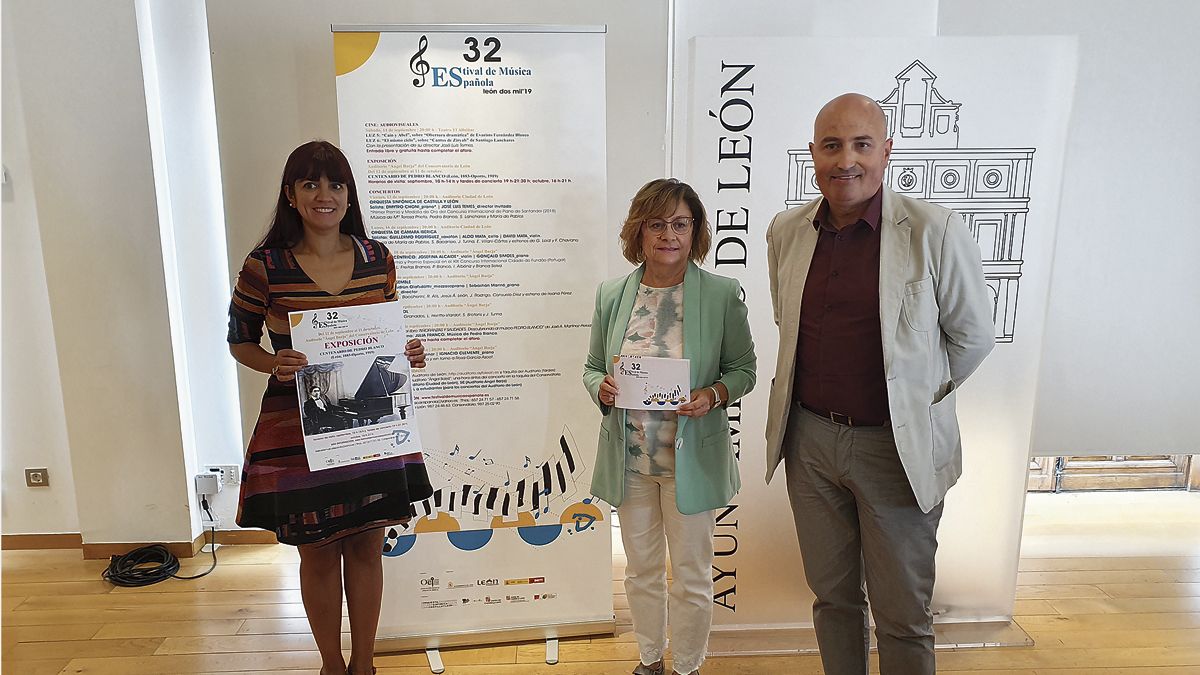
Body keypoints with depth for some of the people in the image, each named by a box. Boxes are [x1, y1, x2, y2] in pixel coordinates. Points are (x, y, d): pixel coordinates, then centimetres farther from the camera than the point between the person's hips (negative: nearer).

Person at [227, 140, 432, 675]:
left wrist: (408, 355, -9)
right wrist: (274, 365, -17)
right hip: (298, 431, -2)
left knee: (367, 546, 13)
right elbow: (240, 340, 3)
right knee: (318, 552, 12)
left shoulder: (377, 260, 1)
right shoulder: (264, 266, -7)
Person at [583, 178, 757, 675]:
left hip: (691, 460, -2)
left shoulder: (722, 294, -8)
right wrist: (601, 388, -14)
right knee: (641, 569, 19)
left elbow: (743, 369, 0)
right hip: (629, 458, 3)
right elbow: (592, 368, 8)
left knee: (691, 575, 12)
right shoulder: (611, 295, 0)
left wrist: (713, 395, -20)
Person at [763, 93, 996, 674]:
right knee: (832, 596, 20)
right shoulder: (785, 231, 1)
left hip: (898, 446, -3)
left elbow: (974, 336, -1)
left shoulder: (935, 232, -13)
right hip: (809, 438, 4)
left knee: (903, 616, 10)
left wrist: (919, 395, 7)